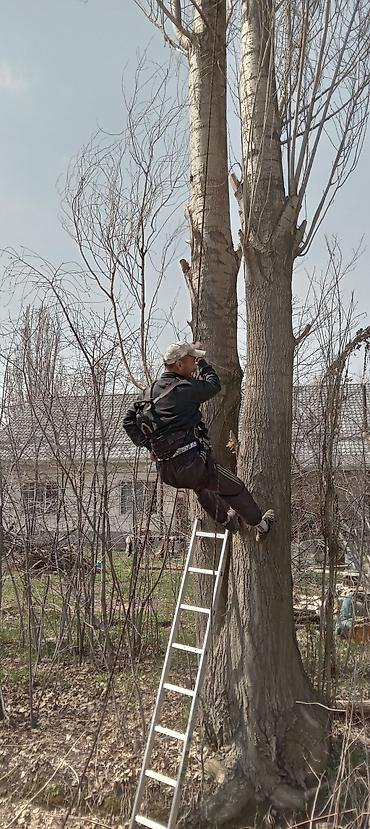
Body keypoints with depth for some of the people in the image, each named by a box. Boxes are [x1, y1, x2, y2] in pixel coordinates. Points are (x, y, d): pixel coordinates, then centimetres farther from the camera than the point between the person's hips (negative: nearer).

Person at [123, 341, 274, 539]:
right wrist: (203, 362, 16)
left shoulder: (150, 391, 8)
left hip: (166, 472, 8)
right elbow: (214, 385, 3)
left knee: (201, 485, 38)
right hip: (191, 463, -8)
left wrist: (148, 445, 13)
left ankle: (226, 519, 56)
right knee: (236, 488, 16)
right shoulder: (185, 389, -15)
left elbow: (129, 421, 11)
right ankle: (260, 525, 36)